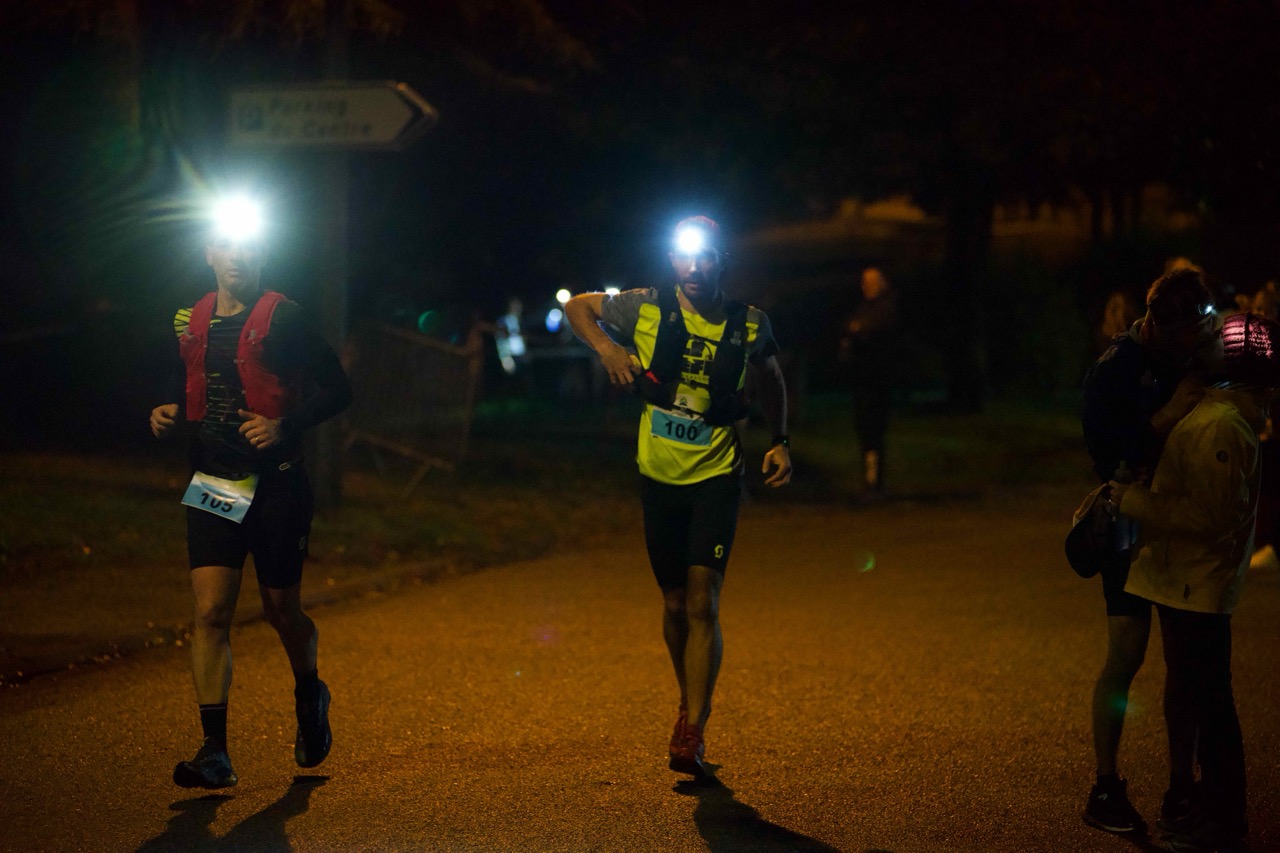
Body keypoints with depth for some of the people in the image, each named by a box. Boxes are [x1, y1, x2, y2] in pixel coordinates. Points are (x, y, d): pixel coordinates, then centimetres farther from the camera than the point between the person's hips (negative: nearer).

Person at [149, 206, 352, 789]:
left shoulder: (281, 317, -6)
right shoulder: (191, 322, 10)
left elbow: (336, 387, -5)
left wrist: (285, 424, -18)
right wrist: (168, 413, 2)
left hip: (276, 484, -3)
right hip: (212, 485, 3)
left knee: (281, 611, 9)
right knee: (210, 611, -9)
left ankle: (309, 697, 41)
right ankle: (215, 752, -10)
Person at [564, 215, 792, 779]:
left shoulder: (748, 325, -6)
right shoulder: (648, 309, -6)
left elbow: (771, 378, 14)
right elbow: (577, 307, 8)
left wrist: (780, 442, 4)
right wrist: (606, 347, -9)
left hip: (716, 478, -2)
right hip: (659, 477, 2)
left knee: (702, 603, -13)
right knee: (675, 604, 13)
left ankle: (691, 735, -13)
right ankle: (691, 705, 35)